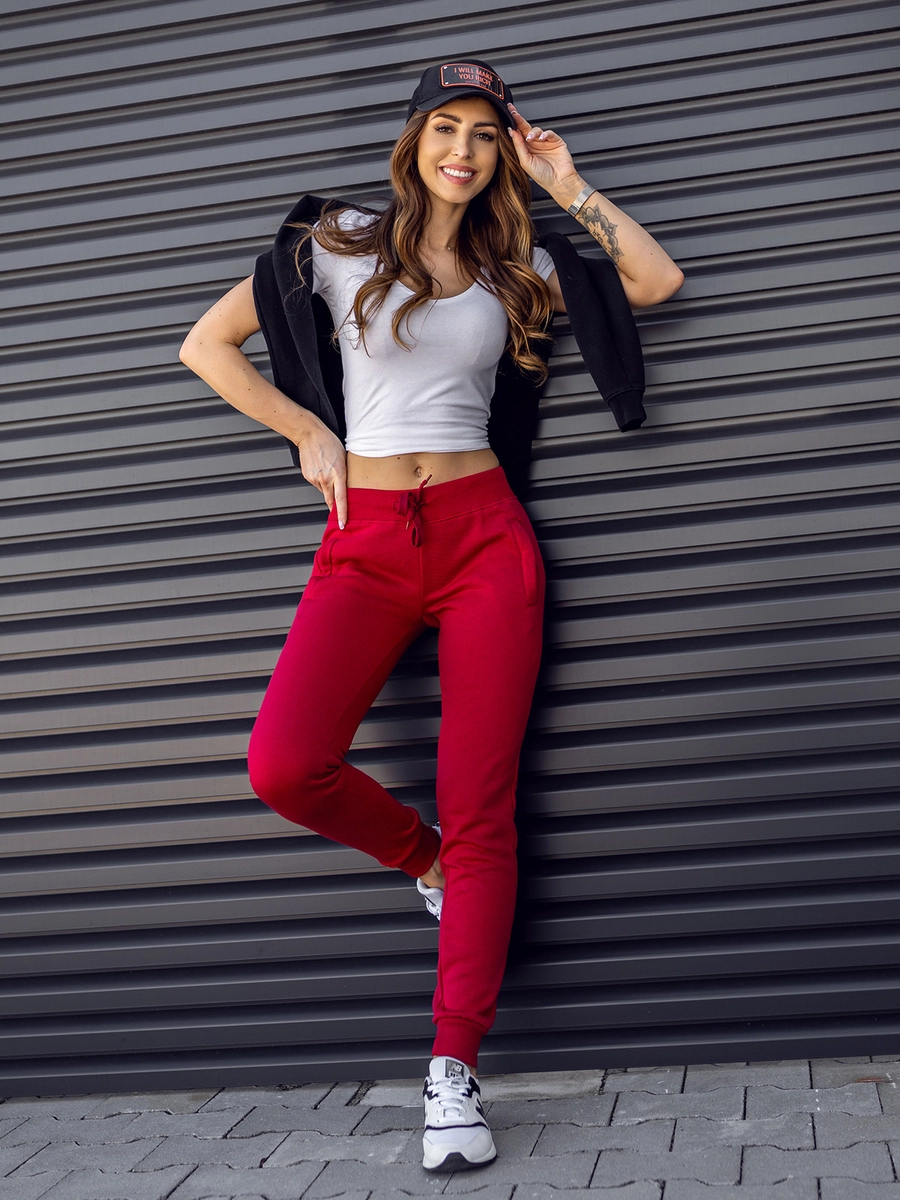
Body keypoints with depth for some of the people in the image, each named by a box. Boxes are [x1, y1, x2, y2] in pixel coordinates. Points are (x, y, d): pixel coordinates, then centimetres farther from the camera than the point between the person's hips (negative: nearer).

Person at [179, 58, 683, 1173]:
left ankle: (453, 1071, 0)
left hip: (483, 533, 1)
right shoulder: (340, 241, 8)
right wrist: (310, 435, 3)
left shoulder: (515, 267, 15)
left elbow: (657, 281, 14)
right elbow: (206, 345, 9)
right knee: (285, 764, -21)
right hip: (366, 540, -1)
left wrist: (570, 187, 9)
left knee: (480, 806, -7)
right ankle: (427, 862, 11)